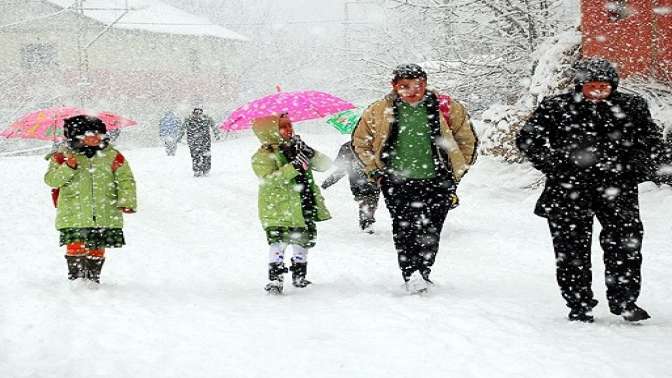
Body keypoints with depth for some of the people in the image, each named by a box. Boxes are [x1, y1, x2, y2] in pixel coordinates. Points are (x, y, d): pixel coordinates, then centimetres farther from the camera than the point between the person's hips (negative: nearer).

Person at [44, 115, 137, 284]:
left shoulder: (112, 156, 4)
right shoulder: (64, 156, 1)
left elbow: (126, 179, 6)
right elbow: (51, 180, -5)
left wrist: (127, 201, -6)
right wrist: (67, 168, -21)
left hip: (104, 215, 2)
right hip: (74, 214, -2)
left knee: (97, 248, 7)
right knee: (76, 246, -9)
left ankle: (93, 277, 21)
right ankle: (76, 276, 3)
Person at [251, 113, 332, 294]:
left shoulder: (297, 149, 12)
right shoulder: (262, 157, -7)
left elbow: (325, 165, 7)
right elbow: (268, 180, -24)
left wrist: (310, 154, -13)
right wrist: (294, 167, -32)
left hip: (305, 208, 6)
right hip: (279, 210, -6)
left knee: (304, 241, 14)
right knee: (279, 242, -18)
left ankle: (299, 276, 31)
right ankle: (275, 279, -16)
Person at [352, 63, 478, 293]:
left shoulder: (447, 108, 2)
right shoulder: (379, 112, 3)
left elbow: (468, 140, 15)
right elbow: (359, 141, 16)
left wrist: (456, 173, 12)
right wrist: (375, 171, 9)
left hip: (436, 182, 0)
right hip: (398, 184, 0)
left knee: (430, 232, -5)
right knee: (404, 232, -12)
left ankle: (423, 273, 4)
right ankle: (410, 276, -14)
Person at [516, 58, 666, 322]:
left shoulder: (632, 107, 7)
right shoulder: (555, 108, 2)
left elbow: (651, 141, 18)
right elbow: (527, 139, 5)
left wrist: (639, 169, 3)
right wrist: (554, 166, -4)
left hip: (617, 186, 1)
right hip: (569, 190, -1)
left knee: (626, 242, -8)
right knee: (572, 248, 2)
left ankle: (624, 300, 4)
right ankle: (579, 305, 13)